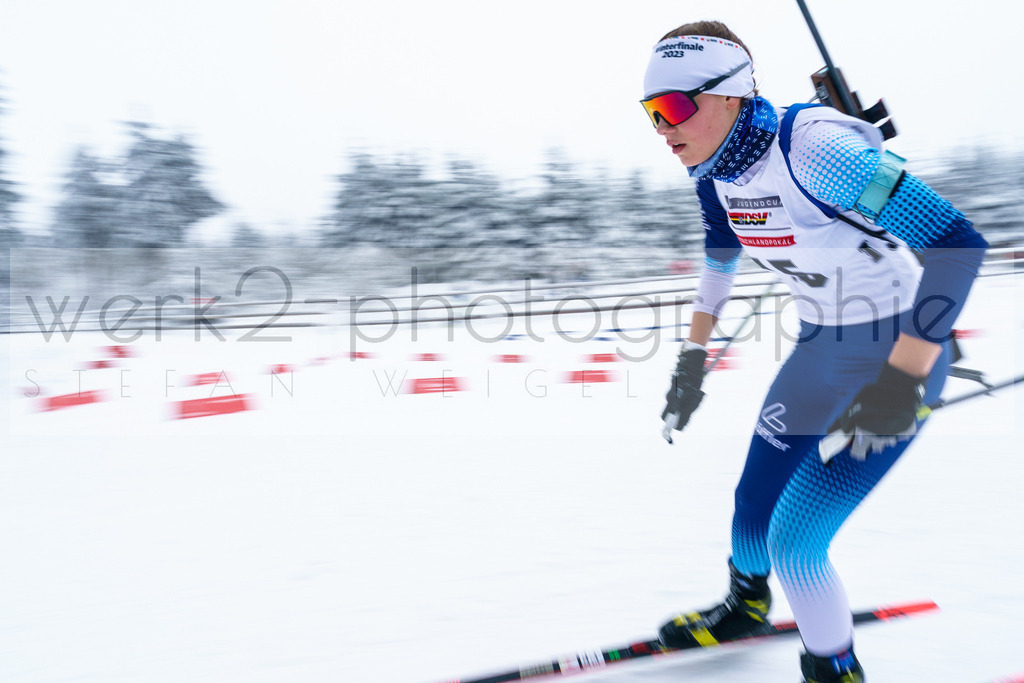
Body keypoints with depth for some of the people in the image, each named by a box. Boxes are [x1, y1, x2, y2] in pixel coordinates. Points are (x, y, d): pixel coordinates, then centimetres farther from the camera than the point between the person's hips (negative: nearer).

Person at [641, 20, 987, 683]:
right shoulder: (717, 171, -5)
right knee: (754, 502, 16)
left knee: (794, 541, -8)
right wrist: (693, 358, 14)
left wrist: (902, 380, -34)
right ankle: (746, 605, 48)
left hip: (905, 354, -7)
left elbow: (959, 243, -31)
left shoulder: (813, 150, -30)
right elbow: (721, 257, 14)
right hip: (821, 349, 7)